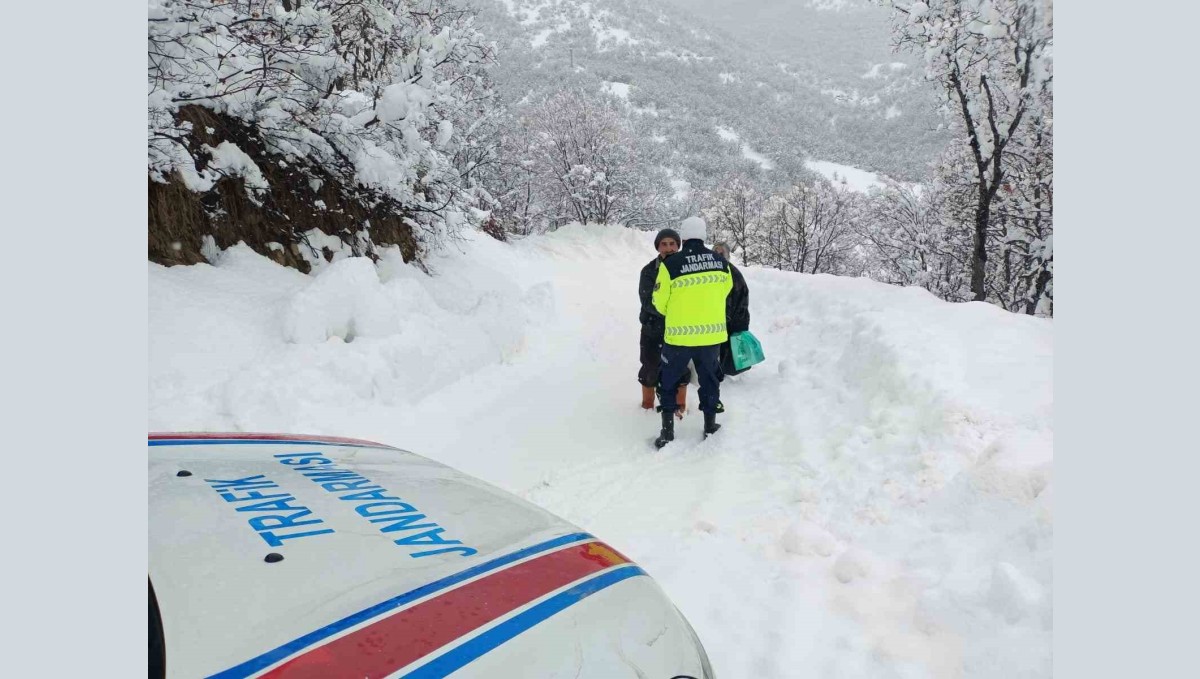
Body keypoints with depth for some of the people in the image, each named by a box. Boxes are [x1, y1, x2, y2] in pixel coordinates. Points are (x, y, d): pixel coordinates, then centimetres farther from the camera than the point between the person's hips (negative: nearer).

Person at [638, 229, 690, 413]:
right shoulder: (649, 271, -7)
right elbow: (648, 302, -16)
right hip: (653, 329, 0)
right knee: (651, 369, 12)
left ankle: (679, 407, 31)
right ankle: (647, 406, 33)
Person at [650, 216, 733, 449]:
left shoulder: (670, 264, -15)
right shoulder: (721, 262, -2)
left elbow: (659, 302, -7)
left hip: (679, 334, -3)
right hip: (712, 333, 3)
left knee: (668, 381, 13)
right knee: (709, 379, 20)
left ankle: (667, 431, 12)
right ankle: (710, 426, 29)